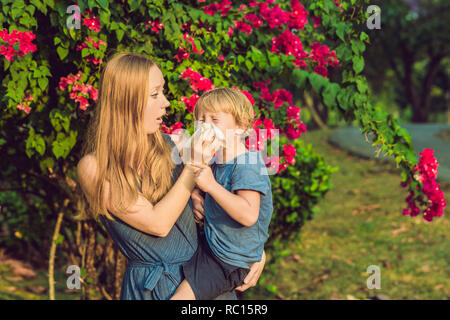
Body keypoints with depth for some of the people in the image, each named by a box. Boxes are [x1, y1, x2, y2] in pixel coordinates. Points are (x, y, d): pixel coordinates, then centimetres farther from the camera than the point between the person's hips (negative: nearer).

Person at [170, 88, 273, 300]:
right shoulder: (217, 160, 5)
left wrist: (211, 185, -34)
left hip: (230, 262, -9)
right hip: (209, 243, 10)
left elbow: (249, 215, -34)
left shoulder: (247, 166, -24)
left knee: (180, 295, -14)